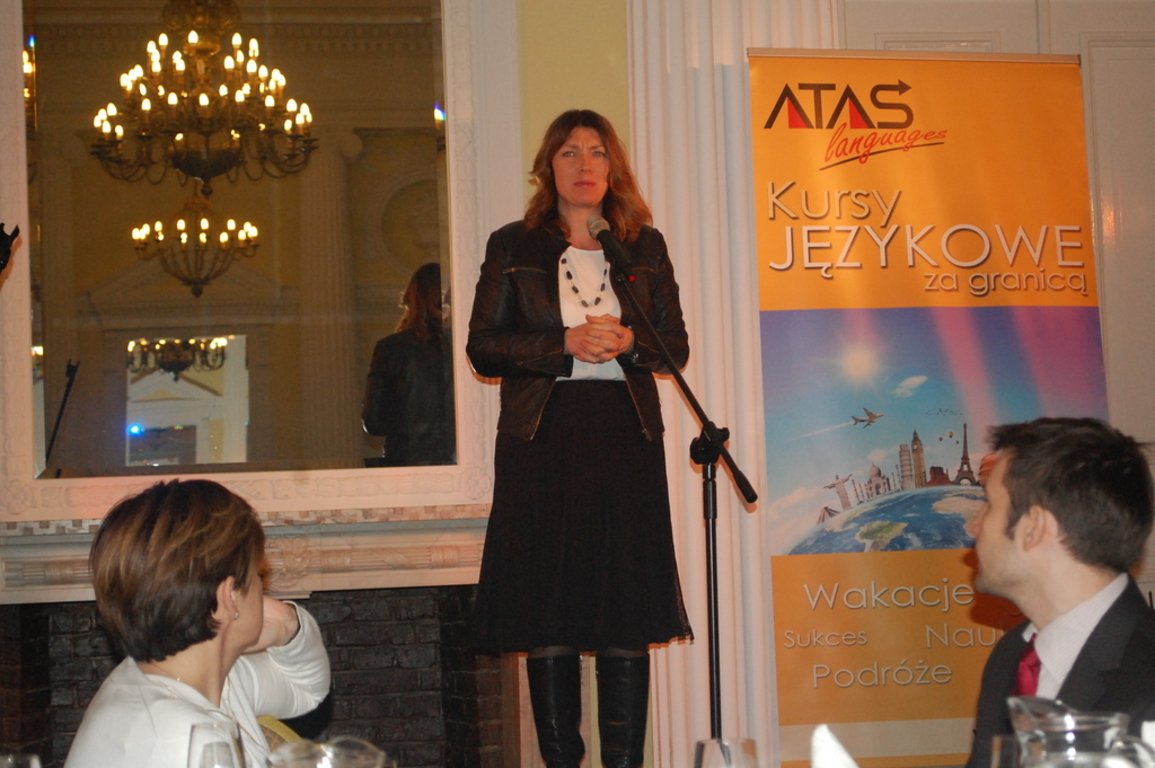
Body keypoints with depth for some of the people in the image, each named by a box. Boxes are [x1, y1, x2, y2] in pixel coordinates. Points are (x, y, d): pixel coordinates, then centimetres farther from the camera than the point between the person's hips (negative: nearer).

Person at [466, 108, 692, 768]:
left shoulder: (644, 246, 13)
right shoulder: (513, 246, 8)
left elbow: (676, 344, 12)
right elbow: (483, 346, 2)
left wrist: (629, 343, -9)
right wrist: (565, 343, -11)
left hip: (625, 440, 1)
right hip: (541, 441, -1)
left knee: (629, 612, -1)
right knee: (547, 612, -1)